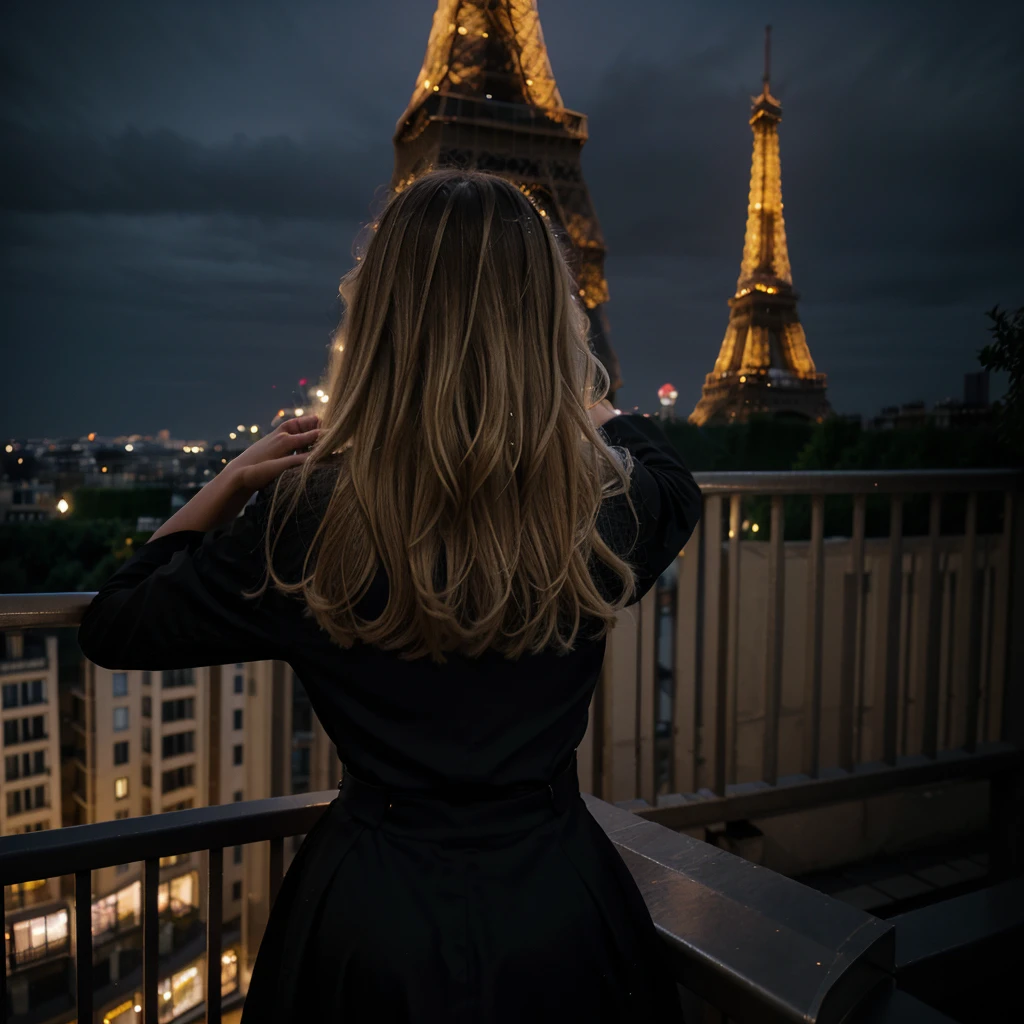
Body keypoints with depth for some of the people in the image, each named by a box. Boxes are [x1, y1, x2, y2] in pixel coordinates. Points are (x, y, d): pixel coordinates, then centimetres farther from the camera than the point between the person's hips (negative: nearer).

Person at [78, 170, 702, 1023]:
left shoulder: (307, 518, -20)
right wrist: (578, 399, 23)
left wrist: (236, 479, 2)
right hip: (559, 919, 2)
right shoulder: (608, 507, -16)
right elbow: (672, 477, 12)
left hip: (368, 928, -1)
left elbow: (115, 626, -2)